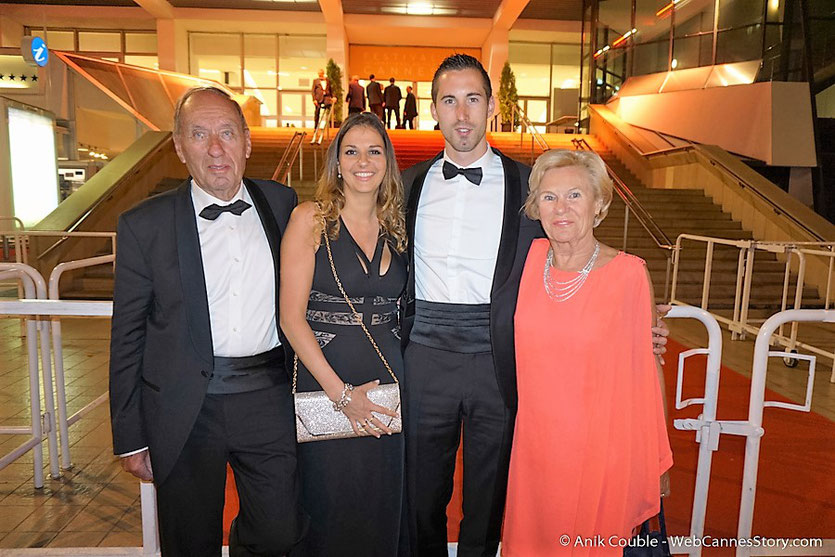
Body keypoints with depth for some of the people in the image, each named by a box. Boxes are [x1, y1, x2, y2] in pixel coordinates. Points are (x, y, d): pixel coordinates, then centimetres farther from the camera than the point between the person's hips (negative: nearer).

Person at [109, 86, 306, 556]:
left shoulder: (283, 204, 2)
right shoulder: (144, 225, -4)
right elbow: (127, 337, -1)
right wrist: (130, 438, 0)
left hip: (268, 399, 2)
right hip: (186, 408, -1)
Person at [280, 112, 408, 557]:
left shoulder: (395, 227, 8)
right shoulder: (310, 219, -6)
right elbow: (291, 317, -11)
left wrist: (404, 378, 0)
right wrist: (342, 392, -15)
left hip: (388, 380, 4)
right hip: (325, 378, -4)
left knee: (382, 506, 16)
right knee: (329, 506, 10)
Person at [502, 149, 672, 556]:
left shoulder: (628, 273, -12)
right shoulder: (531, 258, -3)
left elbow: (647, 367, -5)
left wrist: (657, 463, 0)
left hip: (603, 450, -3)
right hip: (535, 447, 3)